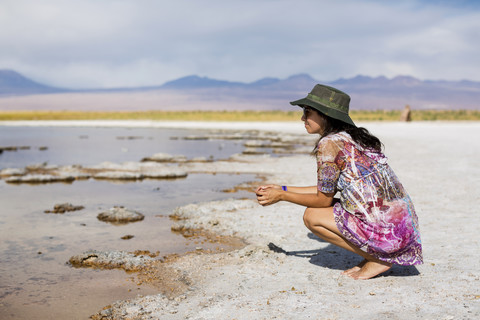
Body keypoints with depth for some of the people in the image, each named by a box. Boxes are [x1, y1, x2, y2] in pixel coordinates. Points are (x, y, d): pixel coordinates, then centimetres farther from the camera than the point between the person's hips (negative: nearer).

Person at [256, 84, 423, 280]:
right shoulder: (353, 138, 13)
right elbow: (327, 190, 18)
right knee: (319, 210, 17)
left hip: (386, 229, -9)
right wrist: (282, 189, 20)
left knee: (311, 216, 1)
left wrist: (281, 196, 4)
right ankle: (376, 253, 12)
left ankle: (378, 258, 2)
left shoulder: (329, 143, -14)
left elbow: (324, 199, -7)